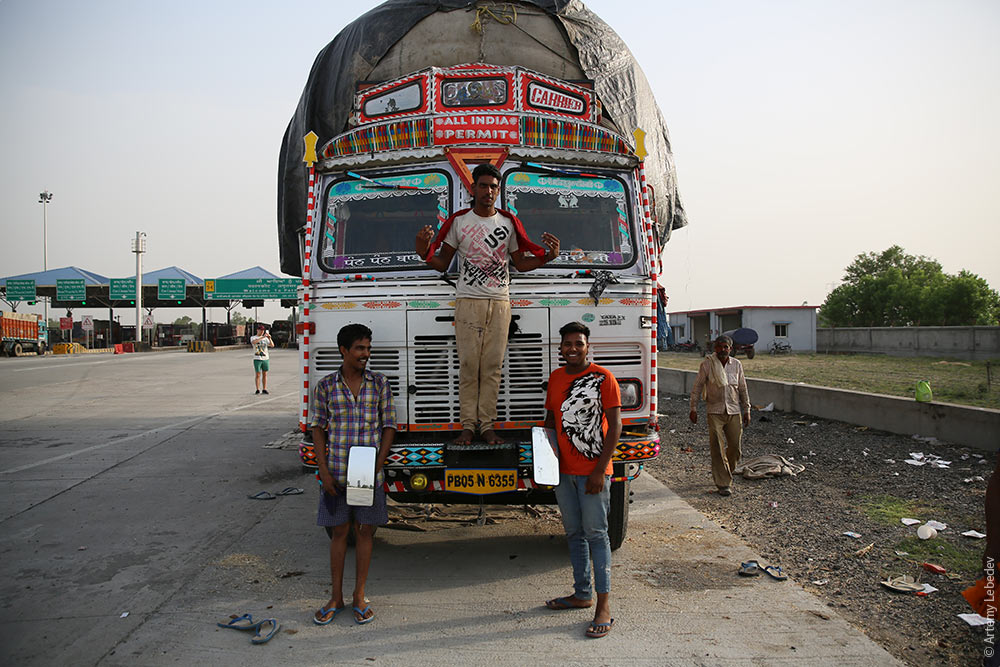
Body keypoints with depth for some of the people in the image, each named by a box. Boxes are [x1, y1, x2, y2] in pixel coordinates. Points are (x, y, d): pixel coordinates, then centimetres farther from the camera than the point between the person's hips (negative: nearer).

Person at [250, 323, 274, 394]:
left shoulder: (265, 338, 10)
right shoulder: (253, 338, 1)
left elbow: (272, 345, 0)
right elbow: (254, 342, -23)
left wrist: (269, 338, -15)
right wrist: (263, 337, -30)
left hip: (266, 358, 3)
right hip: (257, 359, -3)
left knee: (265, 374, 5)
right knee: (258, 375, -3)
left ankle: (264, 389, 9)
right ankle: (258, 390, 3)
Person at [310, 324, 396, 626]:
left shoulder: (379, 383, 0)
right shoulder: (326, 386, 0)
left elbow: (389, 426, 2)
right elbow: (318, 428, 3)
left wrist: (377, 466, -8)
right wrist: (324, 470, -5)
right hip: (336, 473, 0)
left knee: (364, 532, 7)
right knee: (339, 532, 9)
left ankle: (359, 597, 21)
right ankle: (336, 597, 23)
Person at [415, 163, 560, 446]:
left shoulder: (508, 223, 12)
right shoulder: (458, 221, 8)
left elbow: (520, 263, 16)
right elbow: (443, 263, 9)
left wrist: (549, 255, 1)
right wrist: (424, 252, -11)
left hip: (499, 303, 2)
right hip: (468, 302, -1)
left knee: (492, 367, 0)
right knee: (468, 365, -4)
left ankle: (488, 426, 6)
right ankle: (467, 426, 2)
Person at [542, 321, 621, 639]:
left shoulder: (603, 378, -8)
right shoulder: (555, 378, 10)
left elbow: (615, 426, -10)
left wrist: (600, 470, -16)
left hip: (593, 472, -6)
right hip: (563, 471, 6)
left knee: (596, 535, -3)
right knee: (574, 534, 14)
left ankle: (604, 607, 4)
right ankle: (582, 594, 27)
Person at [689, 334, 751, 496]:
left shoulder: (737, 365, 6)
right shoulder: (707, 364, -2)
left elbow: (743, 389, 13)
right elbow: (697, 387, 1)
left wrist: (747, 410, 12)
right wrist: (693, 408, -3)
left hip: (734, 411, 3)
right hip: (714, 411, -3)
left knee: (735, 446, 5)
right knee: (717, 447, -8)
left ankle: (727, 473, 31)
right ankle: (723, 483, -2)